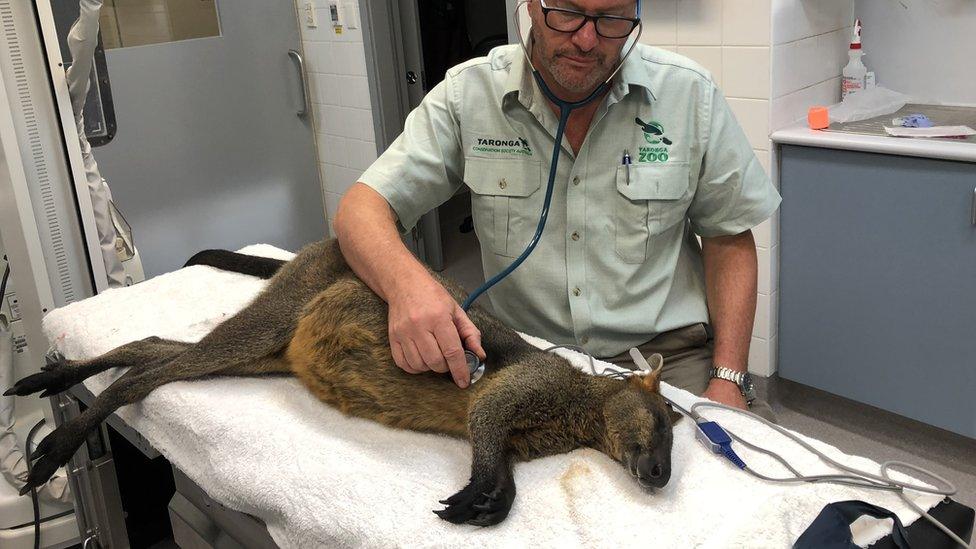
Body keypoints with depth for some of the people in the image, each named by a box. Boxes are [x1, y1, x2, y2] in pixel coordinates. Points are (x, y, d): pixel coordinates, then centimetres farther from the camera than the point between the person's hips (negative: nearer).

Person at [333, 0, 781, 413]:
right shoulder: (469, 93, -6)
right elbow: (361, 209, -9)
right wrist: (407, 282, -33)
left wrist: (728, 379, -7)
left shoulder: (690, 95, -5)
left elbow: (729, 238, 3)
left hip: (665, 354, 0)